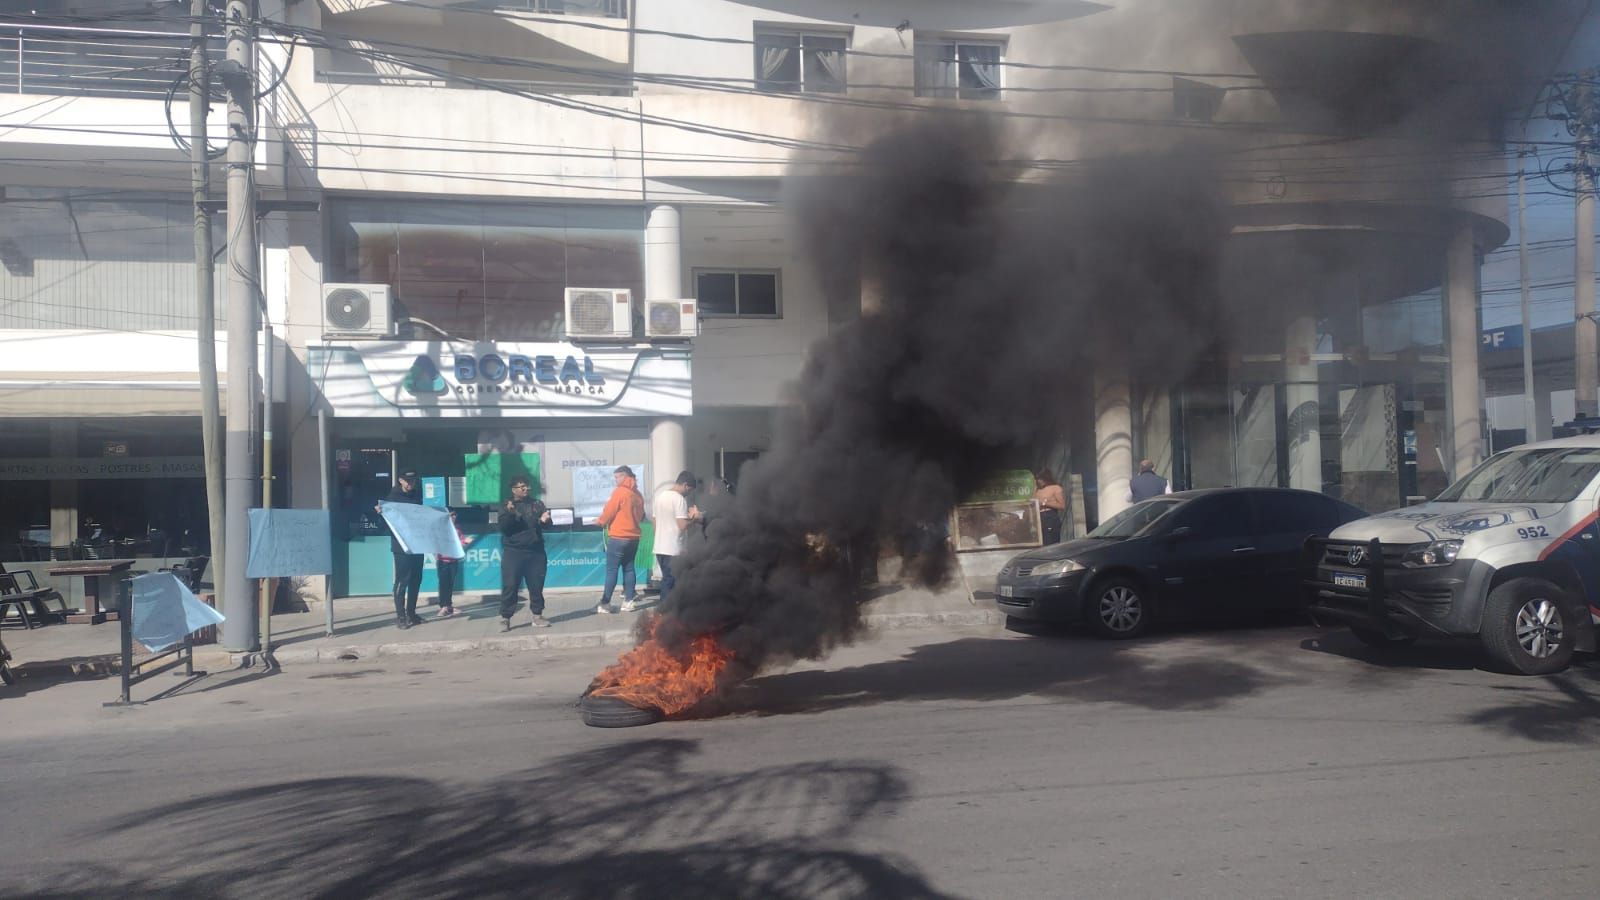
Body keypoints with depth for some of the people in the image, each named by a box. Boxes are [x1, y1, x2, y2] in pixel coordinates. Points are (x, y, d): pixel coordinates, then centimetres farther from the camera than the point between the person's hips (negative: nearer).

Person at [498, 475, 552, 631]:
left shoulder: (537, 505, 10)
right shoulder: (507, 506, 2)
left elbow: (546, 522, 3)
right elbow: (503, 527, -9)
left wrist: (544, 520, -21)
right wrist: (510, 514, -27)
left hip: (536, 552, 3)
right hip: (513, 552, -3)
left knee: (536, 586, 7)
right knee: (509, 586, -5)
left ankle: (538, 616, 16)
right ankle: (505, 619, 0)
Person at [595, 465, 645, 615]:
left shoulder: (620, 491, -12)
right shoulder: (638, 494, 9)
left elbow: (608, 512, -10)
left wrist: (601, 521, 9)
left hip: (618, 537, -7)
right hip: (633, 537, 7)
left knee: (611, 570, -4)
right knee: (628, 568, 10)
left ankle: (605, 604, -3)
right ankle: (628, 602, 9)